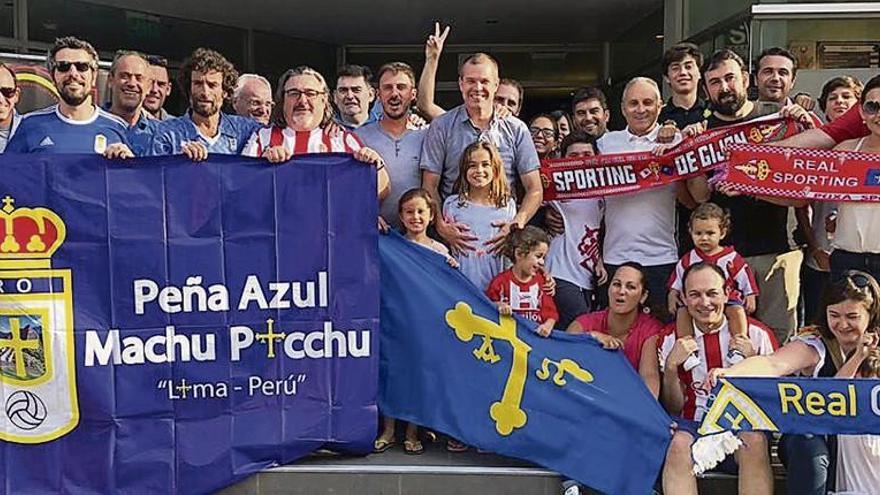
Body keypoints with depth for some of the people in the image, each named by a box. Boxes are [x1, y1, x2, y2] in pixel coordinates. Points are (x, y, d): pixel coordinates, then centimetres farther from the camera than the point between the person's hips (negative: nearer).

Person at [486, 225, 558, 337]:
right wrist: (498, 305, -9)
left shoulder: (541, 281, 8)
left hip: (536, 333, 2)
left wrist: (548, 325, -11)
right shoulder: (501, 281, 0)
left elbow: (550, 311, 7)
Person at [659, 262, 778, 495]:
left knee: (754, 440, -33)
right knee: (678, 442, -32)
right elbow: (673, 409, 6)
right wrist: (671, 366, -11)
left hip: (742, 426, 0)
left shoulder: (756, 334, 4)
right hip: (693, 426, 0)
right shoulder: (671, 339, 6)